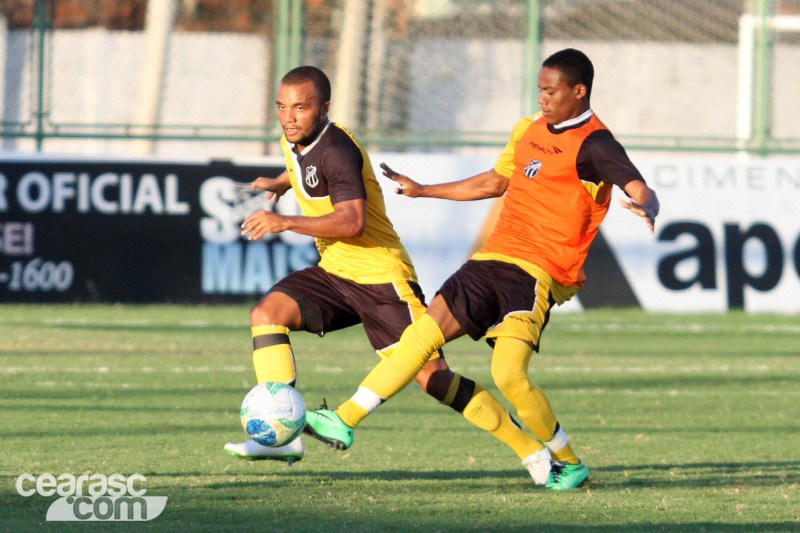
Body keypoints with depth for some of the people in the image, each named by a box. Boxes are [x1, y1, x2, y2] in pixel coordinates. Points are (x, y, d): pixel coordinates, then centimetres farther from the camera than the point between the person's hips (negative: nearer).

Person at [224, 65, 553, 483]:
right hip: (333, 273, 8)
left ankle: (528, 447, 0)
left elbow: (353, 221, -30)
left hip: (381, 278, -8)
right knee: (267, 312, -15)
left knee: (433, 377, -11)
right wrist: (280, 183, 20)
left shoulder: (336, 150, -21)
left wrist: (285, 223, -29)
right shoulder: (293, 141, 7)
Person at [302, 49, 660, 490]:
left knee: (508, 373, -21)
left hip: (536, 272, -8)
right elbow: (496, 181, 30)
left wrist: (645, 207, -45)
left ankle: (569, 465, -3)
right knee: (423, 333, 3)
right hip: (493, 257, 8)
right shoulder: (530, 128, 16)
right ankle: (345, 420, 9)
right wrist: (423, 191, 35)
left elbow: (639, 188, -21)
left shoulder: (592, 144, -9)